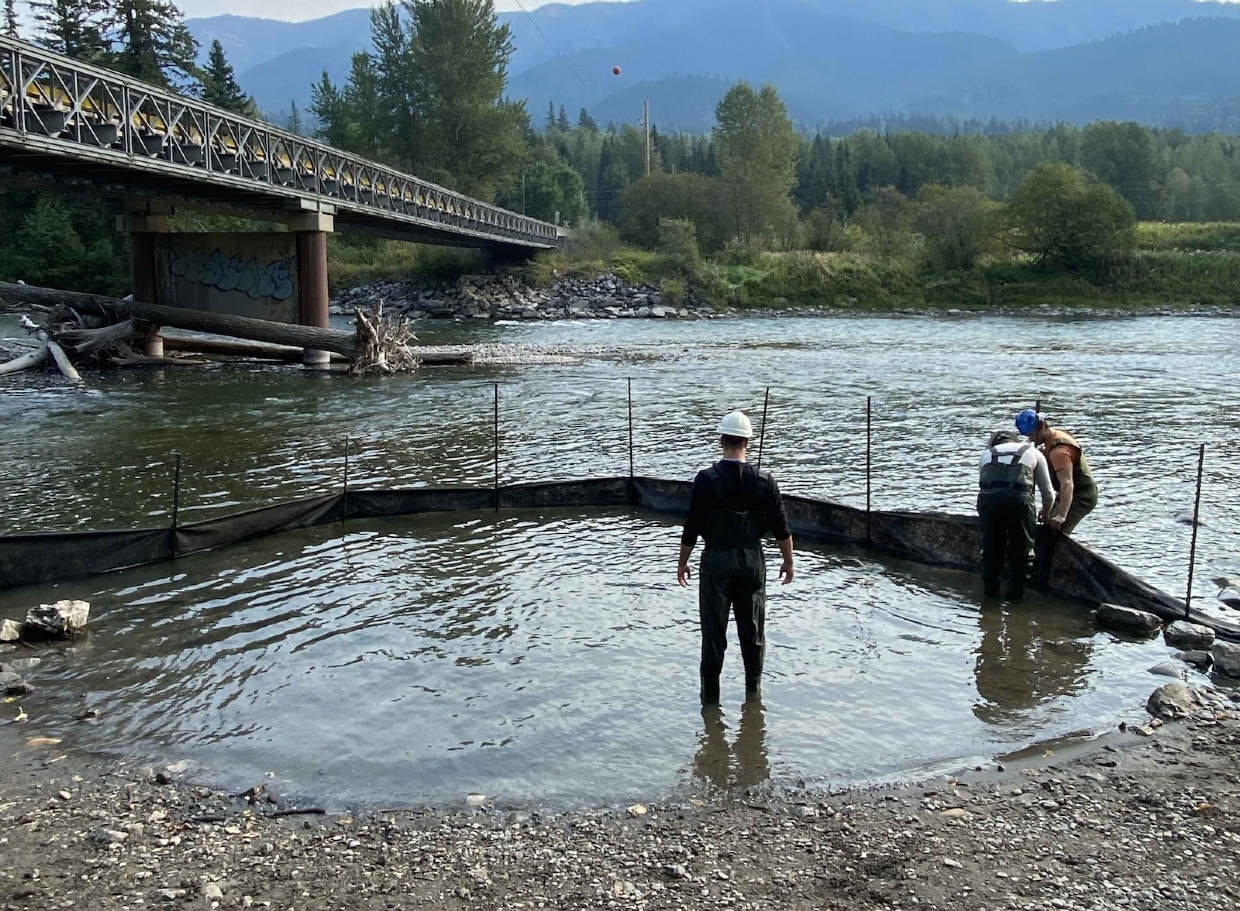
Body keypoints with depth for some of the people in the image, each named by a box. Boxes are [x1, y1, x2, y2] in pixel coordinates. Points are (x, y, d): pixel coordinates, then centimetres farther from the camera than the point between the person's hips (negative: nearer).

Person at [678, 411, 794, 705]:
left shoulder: (707, 479, -12)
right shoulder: (764, 481, -6)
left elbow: (692, 528, -9)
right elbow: (781, 528, -1)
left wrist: (683, 562, 4)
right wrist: (788, 561, 13)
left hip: (716, 561, -2)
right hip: (752, 560, 2)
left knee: (713, 630, 7)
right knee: (753, 628, 15)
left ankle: (710, 693, 14)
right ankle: (753, 688, 26)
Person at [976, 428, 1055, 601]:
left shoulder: (986, 454, 32)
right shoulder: (1033, 452, 29)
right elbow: (1048, 493, 29)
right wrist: (1045, 515, 47)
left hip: (988, 498, 2)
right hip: (1019, 498, -1)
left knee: (991, 548, 18)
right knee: (1020, 549, 16)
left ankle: (989, 591, 26)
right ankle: (1015, 593, 21)